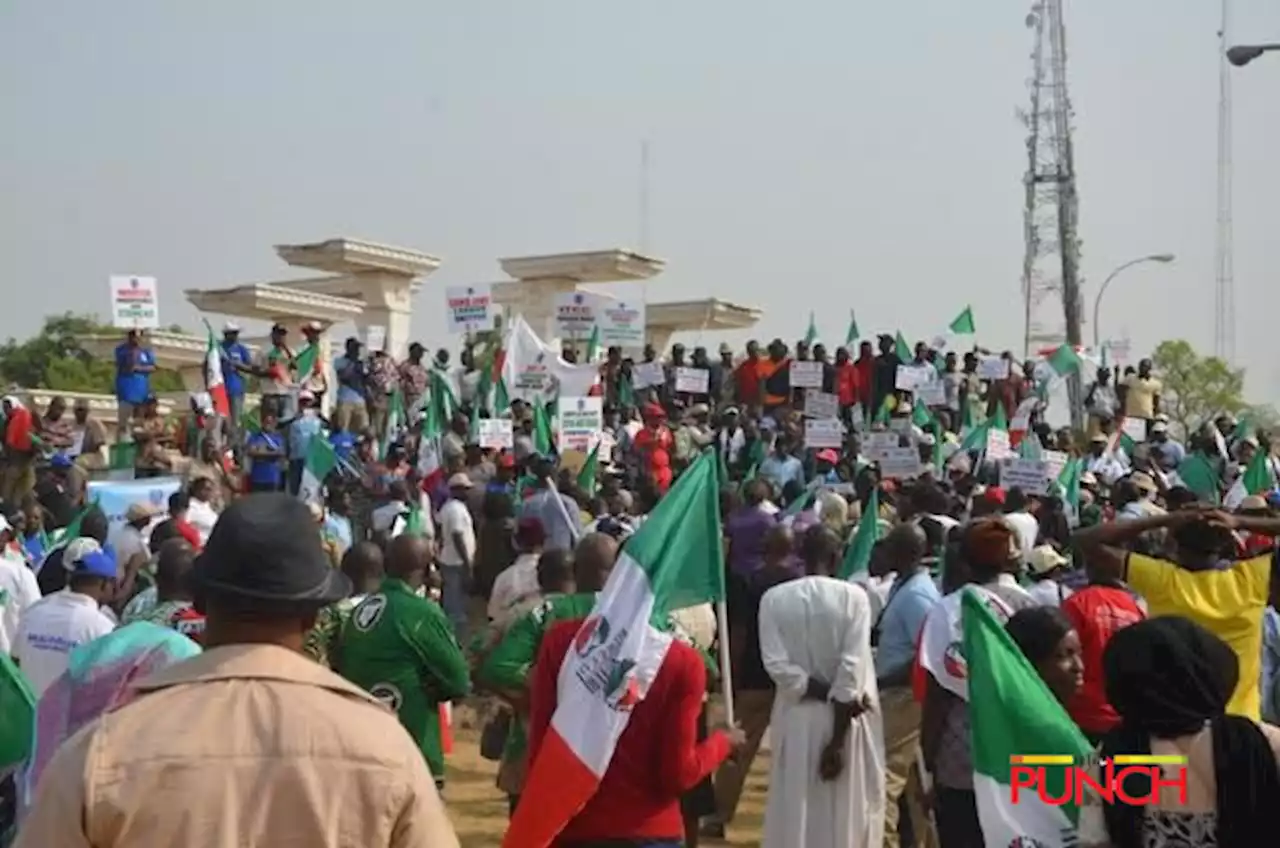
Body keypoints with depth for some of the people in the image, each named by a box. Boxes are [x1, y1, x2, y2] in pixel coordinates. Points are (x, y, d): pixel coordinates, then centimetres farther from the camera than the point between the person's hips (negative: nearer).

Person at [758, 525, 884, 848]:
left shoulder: (773, 598, -6)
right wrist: (837, 740, -13)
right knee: (843, 809, 11)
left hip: (796, 717, 2)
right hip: (843, 719, -1)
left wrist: (823, 691, -8)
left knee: (794, 809, 11)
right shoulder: (853, 596, -11)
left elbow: (777, 665, -13)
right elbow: (852, 668, -15)